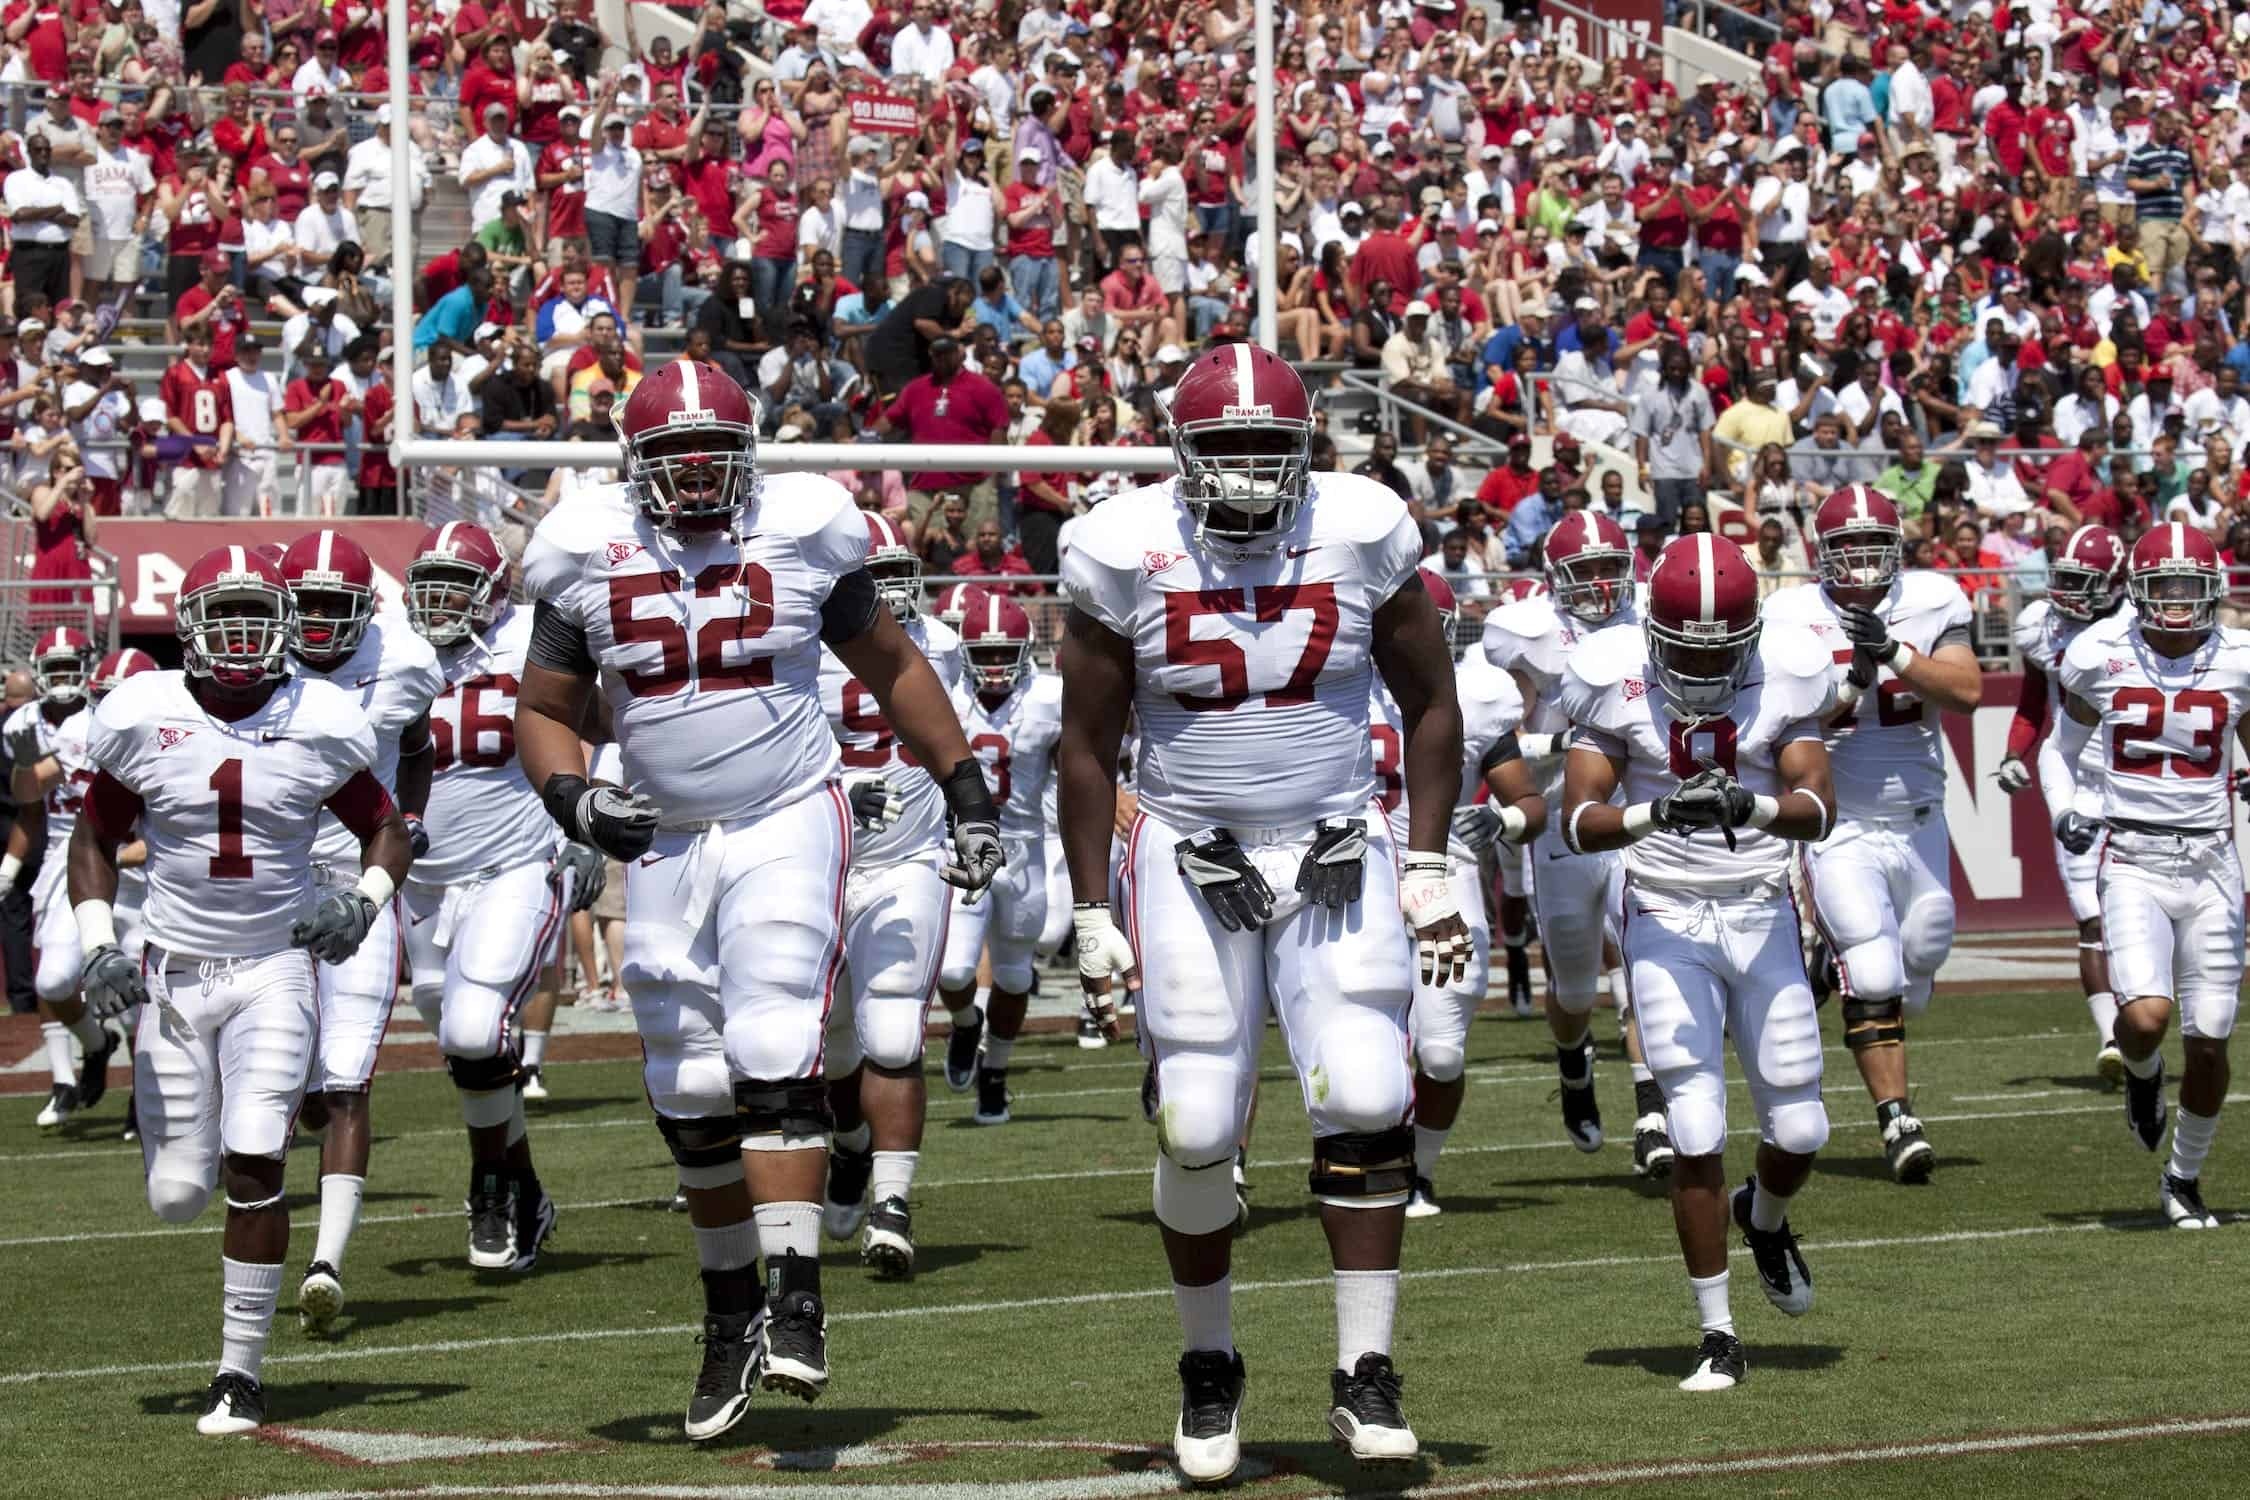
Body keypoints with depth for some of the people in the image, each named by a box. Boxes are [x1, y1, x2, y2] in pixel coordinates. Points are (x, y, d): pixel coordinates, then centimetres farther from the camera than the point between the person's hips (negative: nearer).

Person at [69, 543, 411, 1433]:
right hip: (174, 974, 1)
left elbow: (386, 831, 9)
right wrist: (98, 948, -6)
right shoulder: (142, 720, -6)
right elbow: (94, 841, 7)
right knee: (179, 1196, 2)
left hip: (275, 969, -1)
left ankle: (242, 1373, -3)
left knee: (253, 1169, -15)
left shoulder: (321, 726, -6)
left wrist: (364, 902, -11)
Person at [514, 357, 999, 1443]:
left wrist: (964, 786, 9)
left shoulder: (801, 532, -3)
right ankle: (731, 1317, 20)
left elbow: (891, 667, 10)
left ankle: (797, 1302, -22)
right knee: (692, 1098, 6)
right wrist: (571, 798, -13)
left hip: (787, 823, -3)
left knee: (774, 1058, -19)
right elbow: (544, 710, 7)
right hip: (665, 842, 3)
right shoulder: (588, 557, -1)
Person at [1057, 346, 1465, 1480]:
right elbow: (1087, 745, 1)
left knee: (1367, 1100, -13)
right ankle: (1208, 1367, 19)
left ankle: (1363, 1374, -5)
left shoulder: (1364, 536, -6)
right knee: (1197, 1131, -3)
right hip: (1191, 862, -1)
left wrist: (1428, 868, 2)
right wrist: (1093, 917, 0)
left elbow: (1429, 705, 7)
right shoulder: (1126, 555, -8)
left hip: (1335, 855, 1)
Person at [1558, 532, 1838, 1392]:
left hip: (1761, 917, 2)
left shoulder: (1785, 676, -5)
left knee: (1798, 1129, 3)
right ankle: (1717, 1336, 2)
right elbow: (1579, 821, -10)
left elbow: (1817, 809, -10)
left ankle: (1765, 1219, 40)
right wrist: (1655, 813, -29)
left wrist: (1752, 805, -31)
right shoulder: (1615, 681, -8)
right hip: (1666, 922, -2)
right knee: (1697, 1135, -10)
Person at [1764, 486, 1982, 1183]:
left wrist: (1893, 654, -22)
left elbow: (1968, 692, -11)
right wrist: (1852, 682, -21)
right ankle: (1897, 1120, -7)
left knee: (1917, 967, 11)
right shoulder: (1792, 618, -5)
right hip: (1838, 829, -3)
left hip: (1919, 821, 3)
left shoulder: (1932, 603, 0)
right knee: (1872, 980, -13)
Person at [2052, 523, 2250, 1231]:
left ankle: (2184, 1178, 25)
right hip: (2133, 860, -1)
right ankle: (2142, 1074, 16)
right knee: (2145, 1016, -22)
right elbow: (2066, 744, 16)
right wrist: (2063, 809, 1)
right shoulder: (2101, 656, -2)